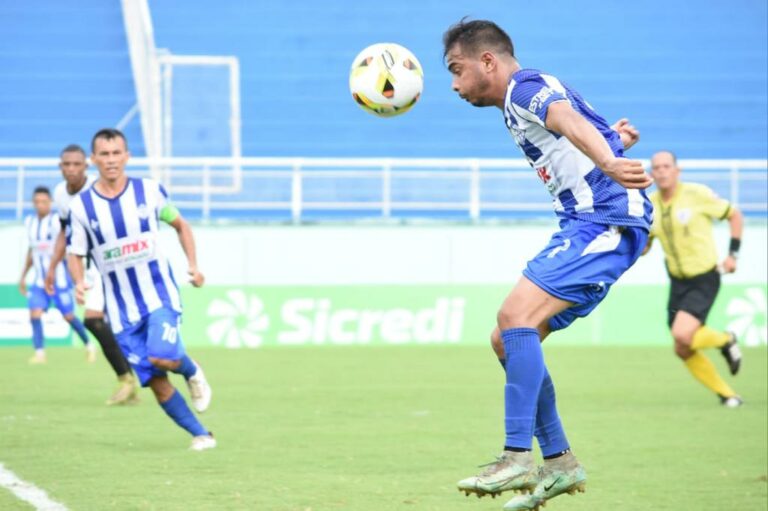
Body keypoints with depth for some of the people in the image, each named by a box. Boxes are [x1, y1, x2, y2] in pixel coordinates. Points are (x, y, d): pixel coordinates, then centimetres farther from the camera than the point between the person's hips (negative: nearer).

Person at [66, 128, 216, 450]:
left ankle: (191, 371, 8)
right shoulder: (81, 206, -4)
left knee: (162, 357, -26)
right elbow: (75, 254, 4)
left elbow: (180, 225, 12)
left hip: (160, 295, -1)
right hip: (121, 308, 1)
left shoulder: (150, 191, -3)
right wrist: (79, 282, -17)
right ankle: (200, 435, 13)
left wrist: (193, 264, -1)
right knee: (155, 382, -1)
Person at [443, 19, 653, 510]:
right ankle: (559, 462, 10)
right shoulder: (534, 96, 23)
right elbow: (617, 135, 28)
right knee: (506, 339, 8)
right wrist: (612, 142, 47)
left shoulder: (525, 87, -9)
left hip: (606, 221, -11)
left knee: (517, 317, -23)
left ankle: (518, 457, -25)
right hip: (592, 225, 11)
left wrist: (607, 164, -48)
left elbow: (569, 121, -33)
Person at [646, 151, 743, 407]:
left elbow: (735, 215, -1)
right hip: (678, 281, 5)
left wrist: (733, 254, -7)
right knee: (683, 350, 2)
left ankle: (725, 340, 7)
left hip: (704, 279, -5)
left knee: (682, 334, -24)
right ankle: (726, 394, 20)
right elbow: (642, 247, 11)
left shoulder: (696, 194, -13)